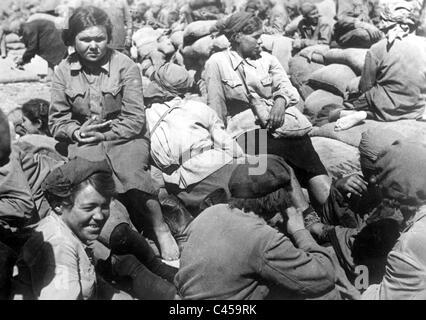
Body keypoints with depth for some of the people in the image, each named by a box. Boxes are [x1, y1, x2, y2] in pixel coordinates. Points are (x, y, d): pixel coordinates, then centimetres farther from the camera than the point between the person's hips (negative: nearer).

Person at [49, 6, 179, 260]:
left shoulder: (125, 66, -4)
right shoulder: (64, 71, 5)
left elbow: (135, 120, -7)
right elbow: (57, 119, 9)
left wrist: (103, 134, -13)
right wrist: (78, 132, -11)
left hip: (126, 138, -2)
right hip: (85, 141, 3)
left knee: (132, 170, -31)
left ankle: (160, 229, -11)